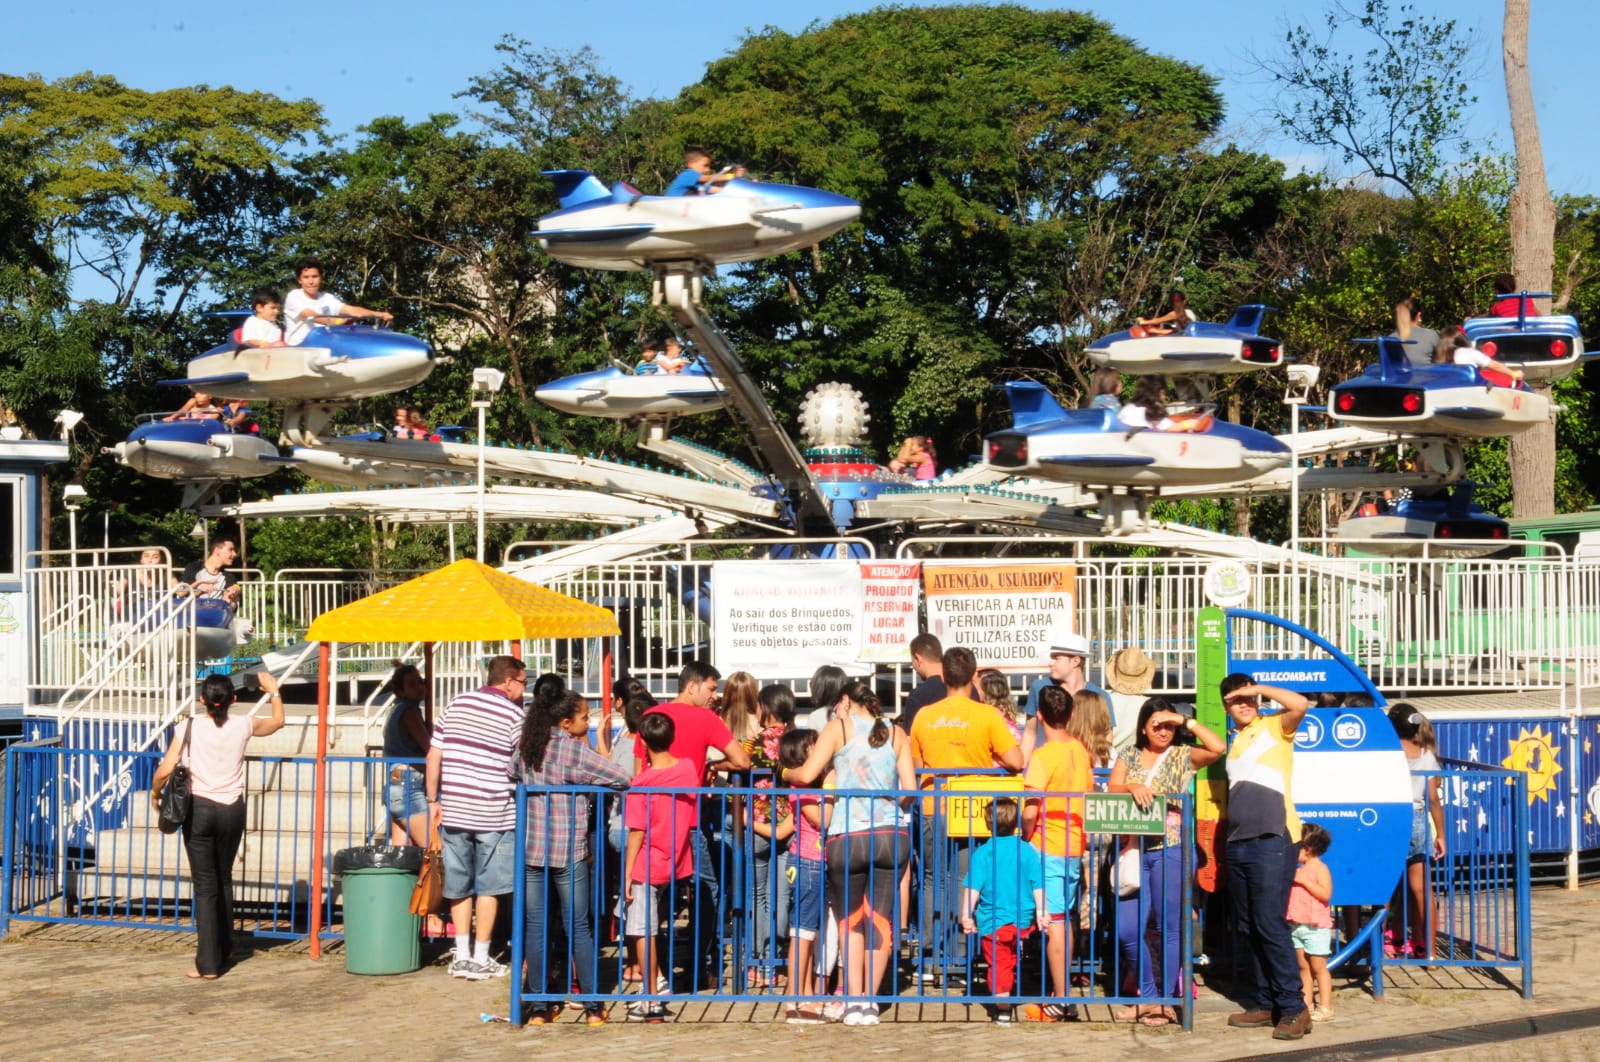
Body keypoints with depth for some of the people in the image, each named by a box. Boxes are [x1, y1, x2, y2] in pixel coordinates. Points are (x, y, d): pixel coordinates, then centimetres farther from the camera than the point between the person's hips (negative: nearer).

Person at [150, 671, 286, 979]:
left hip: (199, 809, -3)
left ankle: (208, 964, -4)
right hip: (232, 810, 3)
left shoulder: (190, 728, -7)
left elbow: (165, 770, -11)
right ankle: (225, 951, 32)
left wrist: (155, 792, 9)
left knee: (205, 885, 0)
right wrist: (274, 691, 37)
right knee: (224, 879, 21)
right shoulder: (242, 726, 0)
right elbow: (277, 721, 21)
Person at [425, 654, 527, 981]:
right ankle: (480, 959, 9)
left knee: (459, 886, 13)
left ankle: (462, 955, 16)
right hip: (495, 815, -4)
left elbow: (434, 756, 6)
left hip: (454, 811, 4)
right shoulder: (514, 714, -4)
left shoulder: (456, 704, 7)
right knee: (488, 887, 5)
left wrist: (433, 800, 12)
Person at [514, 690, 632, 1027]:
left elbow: (512, 775, 26)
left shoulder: (525, 747, 5)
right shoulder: (576, 751, -11)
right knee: (578, 927, 4)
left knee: (535, 926, 8)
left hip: (532, 849, 4)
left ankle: (541, 1005, 10)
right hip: (569, 851, -4)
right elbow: (622, 778, -14)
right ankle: (593, 1005, 8)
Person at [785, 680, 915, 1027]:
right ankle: (870, 1001, 10)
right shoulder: (896, 734, 13)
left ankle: (854, 999, 3)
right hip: (892, 835, 2)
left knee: (849, 920, 12)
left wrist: (786, 773, 17)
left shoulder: (839, 728, 6)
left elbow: (807, 774, -4)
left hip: (848, 836, -2)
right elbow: (910, 789, 8)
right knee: (880, 918, 9)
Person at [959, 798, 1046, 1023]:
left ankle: (1003, 1009, 1)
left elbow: (973, 887, -11)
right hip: (1024, 921, 2)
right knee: (1012, 958, 23)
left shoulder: (982, 853, -7)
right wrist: (1041, 912, 2)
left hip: (993, 922, -2)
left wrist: (966, 915, -8)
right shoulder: (1027, 850, -1)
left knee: (998, 963, 3)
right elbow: (1037, 885, -1)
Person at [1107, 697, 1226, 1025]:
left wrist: (1187, 721, -8)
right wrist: (1132, 787, -19)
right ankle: (1148, 997, 15)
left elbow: (1218, 748, -12)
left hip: (1170, 848, -3)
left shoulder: (1183, 755, 5)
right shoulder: (1129, 756, 14)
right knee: (1128, 930, 0)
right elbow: (1111, 790, 1)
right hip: (1135, 849, 3)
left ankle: (1165, 1000, 8)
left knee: (1169, 928, 0)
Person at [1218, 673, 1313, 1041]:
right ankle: (1267, 1003, 15)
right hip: (1238, 842, 8)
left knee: (1269, 924, -13)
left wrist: (1258, 688, -11)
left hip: (1273, 839, -8)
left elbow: (1300, 704, -20)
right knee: (1246, 928, 8)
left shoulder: (1275, 727, 1)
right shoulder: (1234, 741, 20)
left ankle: (1294, 1007, -8)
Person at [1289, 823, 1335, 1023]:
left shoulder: (1320, 869, -8)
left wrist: (1304, 881, -21)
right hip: (1297, 925, 8)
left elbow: (1326, 894, -20)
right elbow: (1292, 894, 25)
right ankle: (1306, 1003, 11)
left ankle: (1325, 1006, -2)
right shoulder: (1298, 870, 16)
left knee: (1318, 967, -5)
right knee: (1303, 967, 8)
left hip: (1316, 926, -8)